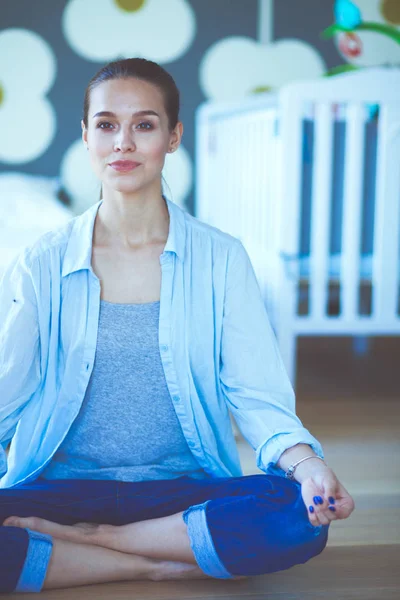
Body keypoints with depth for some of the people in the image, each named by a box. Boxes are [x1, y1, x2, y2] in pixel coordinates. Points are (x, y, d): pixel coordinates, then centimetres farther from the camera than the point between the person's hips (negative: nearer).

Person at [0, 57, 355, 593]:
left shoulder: (221, 259, 3)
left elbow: (256, 394, -2)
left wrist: (304, 462, -23)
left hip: (185, 489, 1)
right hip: (64, 486, -1)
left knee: (300, 516, -29)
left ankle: (83, 539, -14)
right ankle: (160, 564, -14)